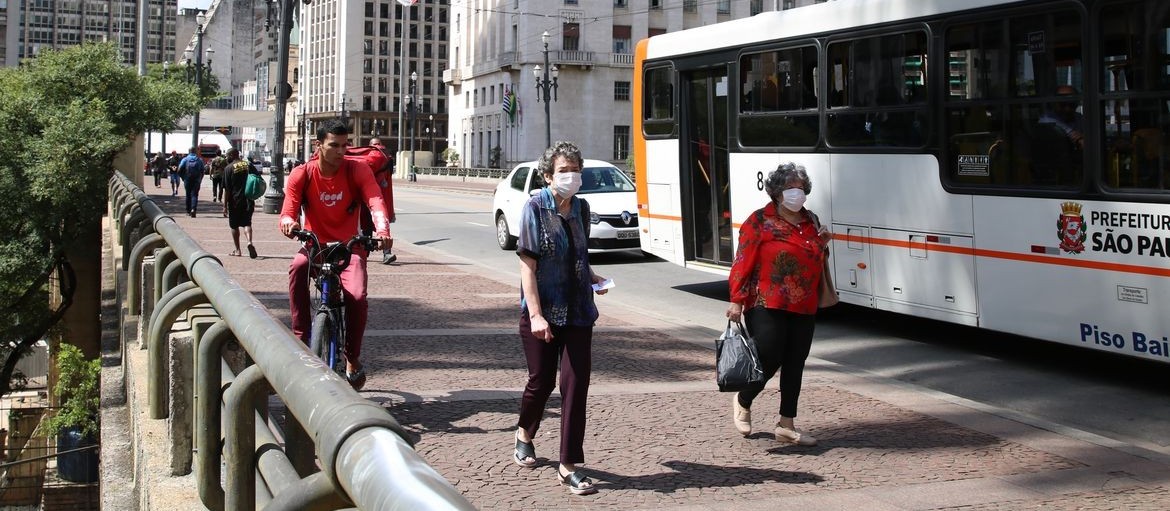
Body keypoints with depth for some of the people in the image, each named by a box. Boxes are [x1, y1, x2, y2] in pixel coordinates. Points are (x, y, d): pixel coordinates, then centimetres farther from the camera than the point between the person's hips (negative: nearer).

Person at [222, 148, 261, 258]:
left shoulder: (228, 168, -7)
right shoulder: (249, 165, 4)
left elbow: (227, 189, -9)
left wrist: (225, 205, -5)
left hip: (235, 201, -3)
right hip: (248, 200, 3)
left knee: (234, 225, 11)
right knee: (247, 223, 9)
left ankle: (237, 250, 14)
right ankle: (249, 242, -18)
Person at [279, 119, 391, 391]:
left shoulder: (358, 170, -9)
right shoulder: (302, 174, -7)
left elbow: (375, 202, -23)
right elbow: (287, 212, -13)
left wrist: (382, 228, -44)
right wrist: (289, 223, -39)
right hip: (315, 244, 1)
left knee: (357, 298, -25)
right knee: (298, 267, -35)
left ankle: (353, 360, 0)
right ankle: (301, 339, -24)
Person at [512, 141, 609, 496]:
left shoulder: (581, 208, 5)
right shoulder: (536, 208, -10)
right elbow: (527, 265, -14)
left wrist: (592, 277, 5)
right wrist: (535, 315, -20)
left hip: (578, 311, 4)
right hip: (543, 312, -4)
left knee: (575, 385, -1)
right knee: (542, 381, 10)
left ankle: (569, 466, 5)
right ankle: (524, 433, 41)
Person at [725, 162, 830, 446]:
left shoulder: (811, 221, 15)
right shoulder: (760, 221, -4)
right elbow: (742, 262, -9)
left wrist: (822, 245, 6)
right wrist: (736, 301, -14)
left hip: (804, 309, 6)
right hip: (768, 308, -6)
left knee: (795, 365, 7)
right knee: (768, 361, -6)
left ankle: (786, 425, 15)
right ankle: (742, 402, 24)